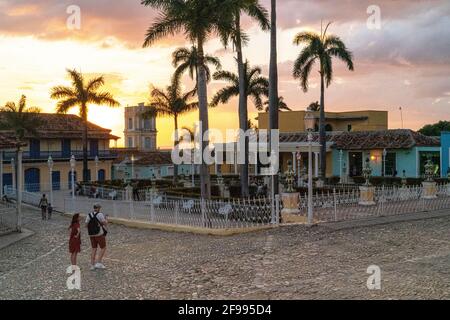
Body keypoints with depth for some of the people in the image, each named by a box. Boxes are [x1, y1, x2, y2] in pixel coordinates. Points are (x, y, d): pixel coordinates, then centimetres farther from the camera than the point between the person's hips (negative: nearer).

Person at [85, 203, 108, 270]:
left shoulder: (89, 215, 2)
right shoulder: (100, 215, -14)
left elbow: (86, 225, 1)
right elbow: (105, 223, -14)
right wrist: (106, 221, 8)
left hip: (92, 235, 6)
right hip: (100, 234, -6)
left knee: (94, 249, 13)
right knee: (103, 248, 7)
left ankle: (92, 265, 11)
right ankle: (98, 263, -3)